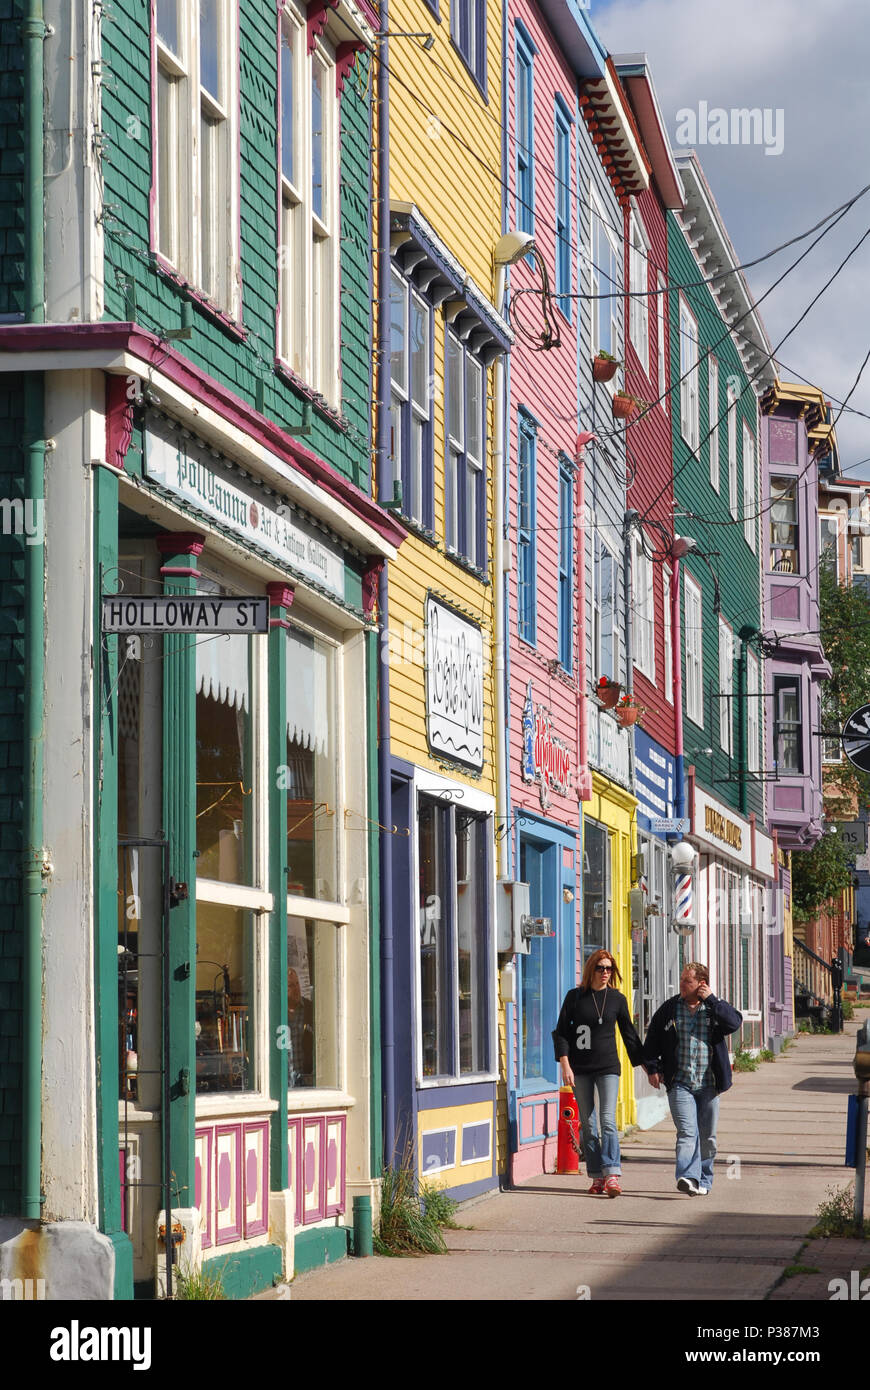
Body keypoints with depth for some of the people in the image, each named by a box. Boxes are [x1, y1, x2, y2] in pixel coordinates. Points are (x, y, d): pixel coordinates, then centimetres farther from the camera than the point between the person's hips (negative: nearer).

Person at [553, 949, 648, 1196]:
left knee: (608, 1120, -14)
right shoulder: (575, 997, 3)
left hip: (608, 1067, -1)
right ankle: (597, 1177, 10)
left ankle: (612, 1175, -22)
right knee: (588, 1125, 4)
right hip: (580, 1069, 1)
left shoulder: (617, 999, 5)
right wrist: (565, 1065, -8)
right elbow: (561, 1032, 2)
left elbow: (629, 1034, 12)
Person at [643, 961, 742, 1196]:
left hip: (708, 1085, 1)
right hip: (679, 1084, -1)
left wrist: (711, 1000, -13)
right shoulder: (670, 1008, 6)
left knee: (707, 1137, 9)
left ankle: (703, 1181, 21)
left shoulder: (714, 1008, 4)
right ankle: (688, 1177, -27)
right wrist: (652, 1067, 3)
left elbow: (735, 1022, -15)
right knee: (687, 1132, -16)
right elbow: (652, 1039, 13)